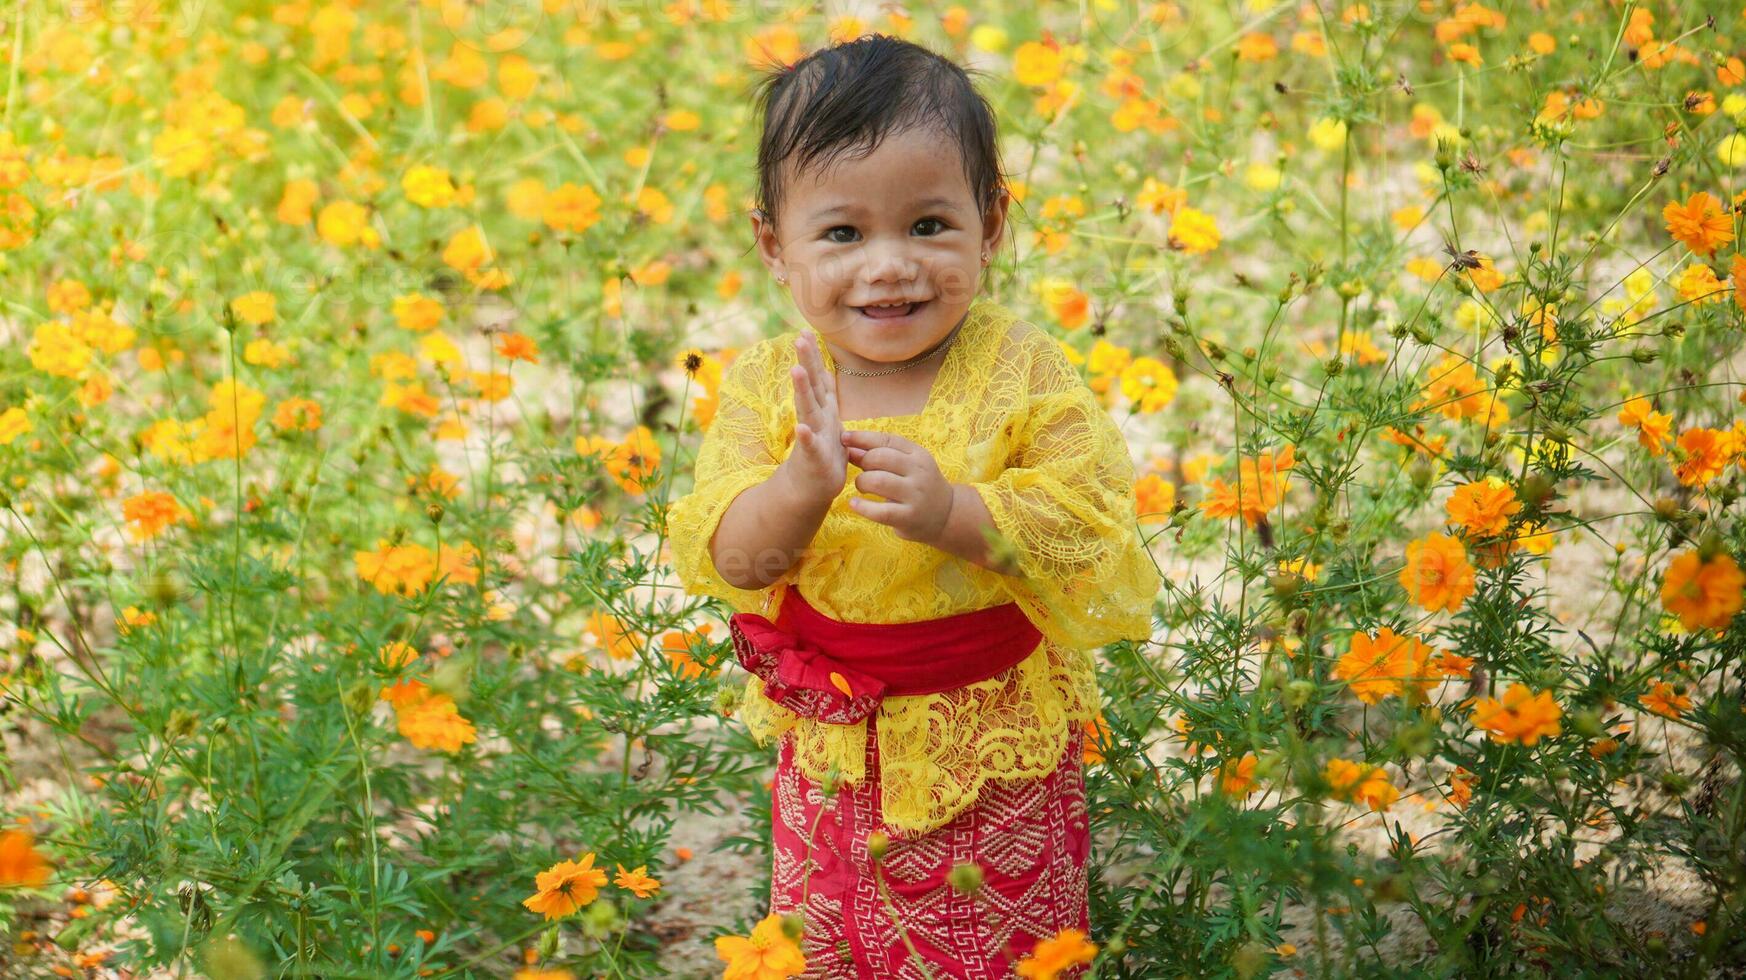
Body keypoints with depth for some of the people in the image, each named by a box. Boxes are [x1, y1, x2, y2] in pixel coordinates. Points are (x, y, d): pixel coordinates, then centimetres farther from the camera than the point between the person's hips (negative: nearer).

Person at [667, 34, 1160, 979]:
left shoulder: (1021, 372, -13)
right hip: (829, 760, 3)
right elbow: (726, 558, -14)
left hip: (999, 766, -2)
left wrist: (953, 512, -33)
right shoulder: (766, 384, -7)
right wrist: (801, 485, -34)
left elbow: (1096, 537, -19)